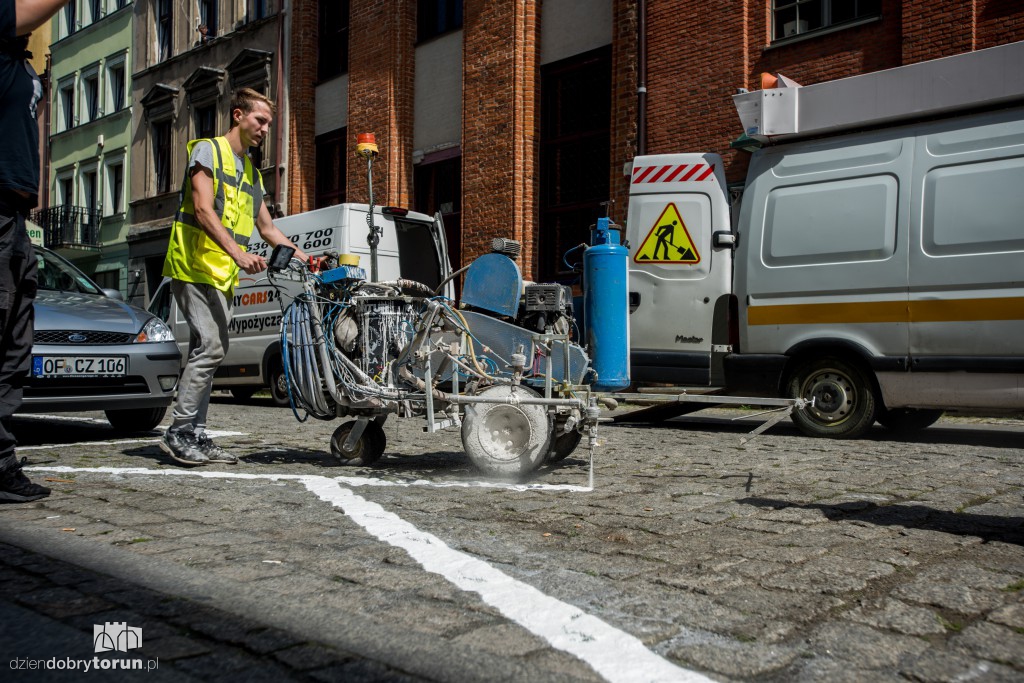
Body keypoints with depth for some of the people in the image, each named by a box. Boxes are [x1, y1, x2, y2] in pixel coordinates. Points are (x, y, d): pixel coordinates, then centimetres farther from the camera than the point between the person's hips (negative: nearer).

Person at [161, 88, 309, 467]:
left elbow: (267, 228, 25)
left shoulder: (251, 171, 24)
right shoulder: (208, 150, -1)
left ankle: (196, 436, 9)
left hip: (223, 276, 8)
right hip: (196, 266, -8)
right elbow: (204, 210, -15)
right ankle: (179, 432, -11)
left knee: (208, 351, 6)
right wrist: (238, 253, -28)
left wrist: (305, 258, 13)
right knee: (211, 346, -17)